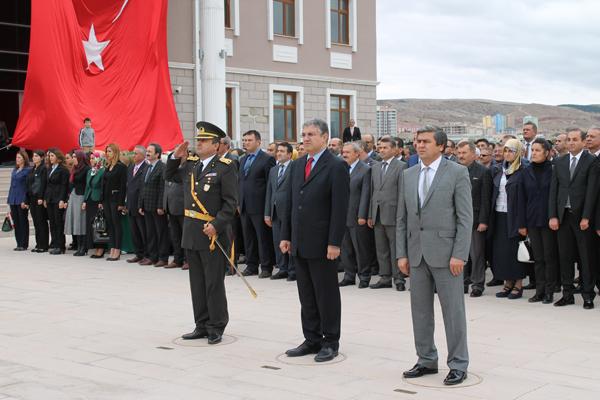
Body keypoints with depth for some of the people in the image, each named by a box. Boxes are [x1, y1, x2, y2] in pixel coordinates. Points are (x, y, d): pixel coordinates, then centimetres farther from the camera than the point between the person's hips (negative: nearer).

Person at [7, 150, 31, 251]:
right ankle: (19, 243, 15)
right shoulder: (14, 170, 15)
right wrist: (9, 199, 13)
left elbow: (28, 186, -11)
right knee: (16, 222, 9)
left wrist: (25, 201, -16)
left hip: (21, 200, -7)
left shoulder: (28, 170, -7)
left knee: (23, 222, -1)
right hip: (13, 200, 7)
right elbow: (12, 185, 18)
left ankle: (23, 244, 4)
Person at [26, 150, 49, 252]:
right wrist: (27, 200, 15)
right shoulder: (32, 170, 17)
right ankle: (38, 244, 13)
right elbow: (29, 185, 18)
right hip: (32, 198, 8)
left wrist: (41, 198, -20)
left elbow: (44, 184, -14)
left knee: (41, 222, -5)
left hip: (40, 199, -8)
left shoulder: (44, 169, -7)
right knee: (36, 222, 9)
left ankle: (43, 246, -1)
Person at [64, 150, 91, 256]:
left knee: (81, 224, -6)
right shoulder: (75, 170, 16)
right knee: (75, 223, 7)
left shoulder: (86, 169, -9)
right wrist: (68, 199, 14)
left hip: (81, 197, -8)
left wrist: (85, 201, -19)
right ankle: (79, 247, 11)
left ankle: (84, 248, -2)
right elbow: (71, 184, 18)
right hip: (73, 197, 8)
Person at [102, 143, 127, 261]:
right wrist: (102, 201, 10)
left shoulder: (121, 167, -9)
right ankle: (112, 250, 12)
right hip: (106, 199, 8)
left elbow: (123, 185, -13)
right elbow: (104, 184, 14)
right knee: (110, 225, 8)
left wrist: (121, 203, -17)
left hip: (115, 199, -7)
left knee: (116, 224, -3)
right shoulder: (107, 167, 14)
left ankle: (117, 251, 1)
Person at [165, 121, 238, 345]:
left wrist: (216, 225, -21)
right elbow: (169, 176, 29)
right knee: (197, 283, 12)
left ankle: (216, 328, 11)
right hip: (191, 233, 7)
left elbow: (230, 203, -11)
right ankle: (202, 326, 22)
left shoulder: (225, 168, -8)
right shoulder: (190, 164, 11)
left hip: (213, 234, -7)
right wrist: (175, 158, 12)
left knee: (214, 283, 1)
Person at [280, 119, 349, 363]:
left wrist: (334, 243, -18)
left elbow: (340, 208, -13)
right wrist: (286, 236, 11)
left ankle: (330, 343, 13)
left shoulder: (336, 167, -9)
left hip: (322, 244, -7)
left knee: (327, 295, 3)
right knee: (306, 296, 12)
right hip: (299, 243, 7)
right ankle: (312, 340, 21)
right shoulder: (297, 166, 13)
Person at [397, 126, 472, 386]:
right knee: (420, 310, 10)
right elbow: (402, 218, 12)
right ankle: (426, 360, 23)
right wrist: (402, 254, 6)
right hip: (416, 253, 5)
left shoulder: (457, 173, -4)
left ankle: (458, 365, 11)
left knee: (453, 310, 0)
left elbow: (465, 217, -8)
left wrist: (459, 255, -14)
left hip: (445, 252, -5)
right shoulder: (408, 175, 11)